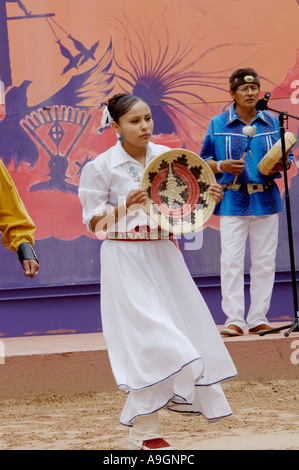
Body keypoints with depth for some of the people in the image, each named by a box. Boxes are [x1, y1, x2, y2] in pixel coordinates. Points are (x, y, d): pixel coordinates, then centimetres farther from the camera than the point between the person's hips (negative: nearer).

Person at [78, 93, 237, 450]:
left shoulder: (167, 157, 5)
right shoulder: (102, 166, -8)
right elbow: (93, 221, -7)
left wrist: (207, 197, -8)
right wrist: (125, 206, -22)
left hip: (164, 255, 6)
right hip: (126, 260, -6)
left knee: (179, 333, 8)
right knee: (147, 339, -11)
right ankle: (144, 434, -1)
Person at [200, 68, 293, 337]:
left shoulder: (272, 123, 9)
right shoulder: (218, 124, 4)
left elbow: (285, 157, 15)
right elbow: (204, 160, 7)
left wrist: (280, 165, -7)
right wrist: (221, 166, -13)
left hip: (266, 200, 2)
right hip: (232, 201, -2)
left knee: (264, 261, 2)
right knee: (231, 261, -8)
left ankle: (258, 319, 9)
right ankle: (234, 319, -4)